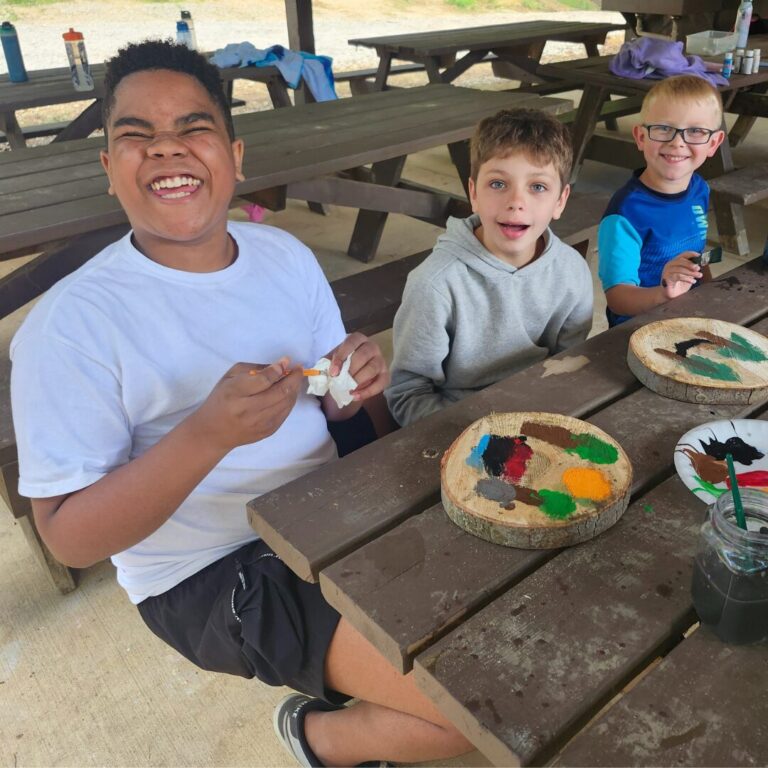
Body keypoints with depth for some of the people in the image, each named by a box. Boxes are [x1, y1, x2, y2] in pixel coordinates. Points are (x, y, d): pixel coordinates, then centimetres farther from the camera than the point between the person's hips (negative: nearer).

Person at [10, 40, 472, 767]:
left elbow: (325, 407, 9)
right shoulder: (72, 322, -18)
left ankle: (356, 677, 28)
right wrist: (209, 433, -33)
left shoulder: (286, 254, 0)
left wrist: (353, 384, -16)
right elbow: (69, 537, -18)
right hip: (210, 574, -6)